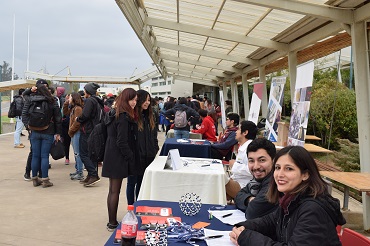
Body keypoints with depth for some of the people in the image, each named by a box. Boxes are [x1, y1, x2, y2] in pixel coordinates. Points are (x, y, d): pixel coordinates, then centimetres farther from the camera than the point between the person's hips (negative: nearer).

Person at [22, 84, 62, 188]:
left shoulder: (29, 100, 3)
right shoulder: (52, 102, -2)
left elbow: (24, 114, -3)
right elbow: (58, 118, 0)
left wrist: (28, 125, -3)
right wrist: (58, 133, 5)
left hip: (34, 132, 2)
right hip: (48, 133, -2)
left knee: (35, 156, 9)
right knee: (44, 156, 0)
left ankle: (35, 179, 18)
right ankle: (45, 180, 2)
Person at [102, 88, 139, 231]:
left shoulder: (113, 113, 11)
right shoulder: (124, 118, -18)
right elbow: (122, 142, -21)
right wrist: (131, 158, -12)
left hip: (111, 157, 9)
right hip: (119, 159, -9)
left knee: (112, 191, 14)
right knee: (115, 191, 0)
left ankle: (111, 222, 24)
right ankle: (112, 223, 10)